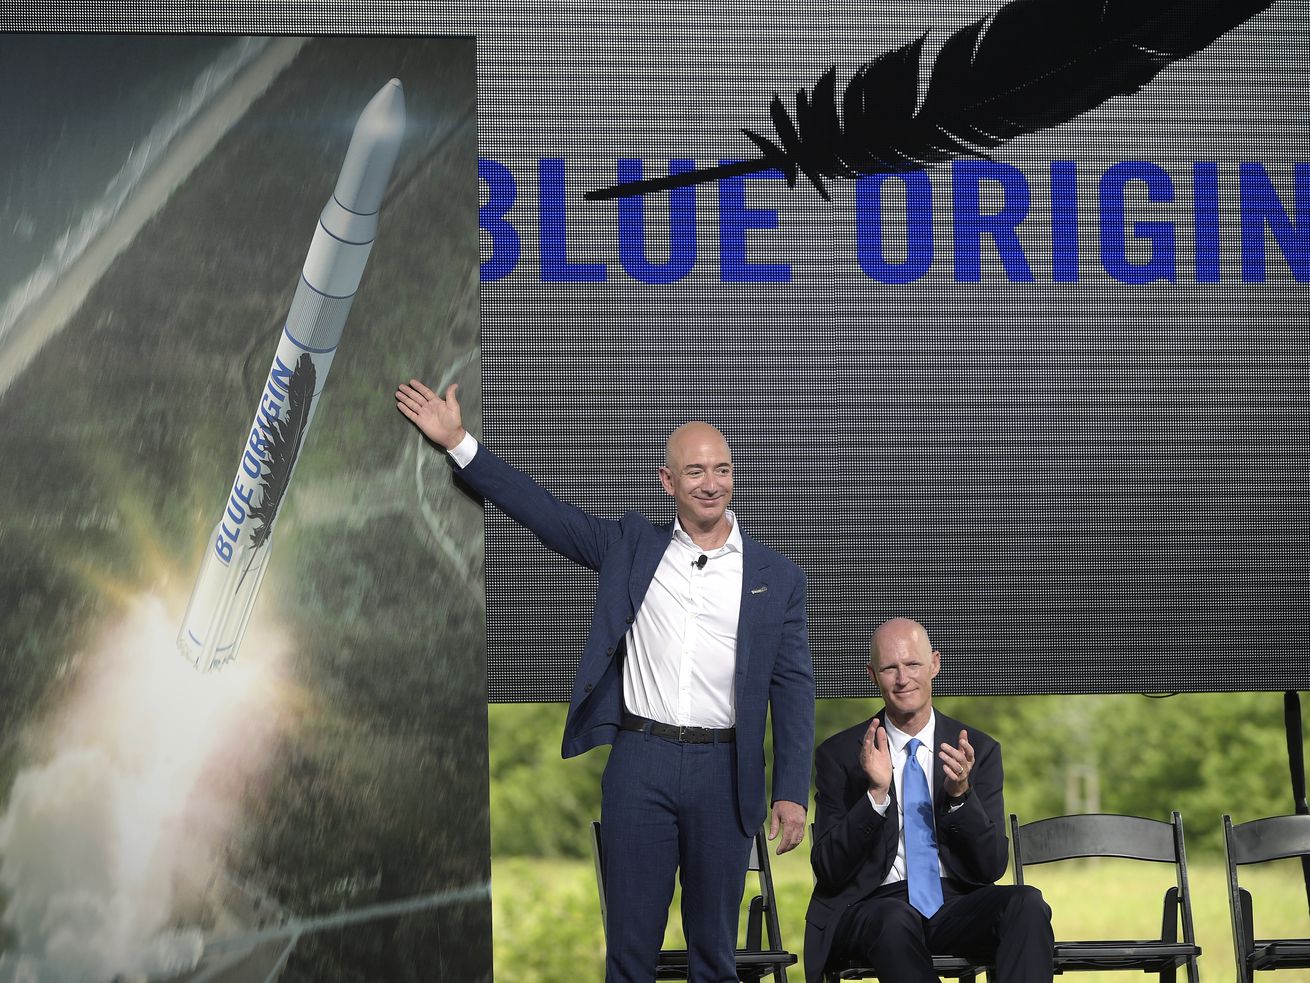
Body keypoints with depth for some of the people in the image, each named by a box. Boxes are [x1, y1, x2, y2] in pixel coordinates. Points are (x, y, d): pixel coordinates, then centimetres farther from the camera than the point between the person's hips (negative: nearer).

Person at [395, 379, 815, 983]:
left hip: (724, 773, 0)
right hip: (640, 760, 0)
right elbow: (543, 511, 7)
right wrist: (458, 443, 0)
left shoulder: (776, 578, 6)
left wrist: (792, 793, -3)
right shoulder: (632, 547, 9)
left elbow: (794, 689, 4)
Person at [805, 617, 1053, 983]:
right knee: (896, 919, -38)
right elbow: (828, 871, -3)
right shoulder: (839, 755, 5)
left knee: (1027, 902, -30)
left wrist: (960, 793, -13)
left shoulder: (979, 750, 10)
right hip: (875, 906, -2)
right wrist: (876, 794, -17)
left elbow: (992, 866, 4)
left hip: (956, 904, 2)